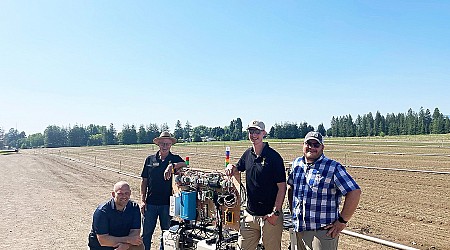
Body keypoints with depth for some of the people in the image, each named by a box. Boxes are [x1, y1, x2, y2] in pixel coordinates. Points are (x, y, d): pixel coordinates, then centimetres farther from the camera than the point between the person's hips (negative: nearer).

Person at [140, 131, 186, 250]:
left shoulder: (175, 159, 2)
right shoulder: (150, 159, 6)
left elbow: (185, 164, -21)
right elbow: (144, 181, 8)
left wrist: (172, 166, -38)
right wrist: (142, 200, 2)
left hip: (167, 203, -1)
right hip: (151, 202, 1)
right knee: (146, 232, 7)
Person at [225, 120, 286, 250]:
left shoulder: (273, 157, -12)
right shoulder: (248, 154, 5)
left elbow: (282, 186, -12)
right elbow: (237, 169, 22)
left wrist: (275, 212, -16)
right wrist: (231, 167, -2)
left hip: (269, 215, -5)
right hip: (250, 213, 6)